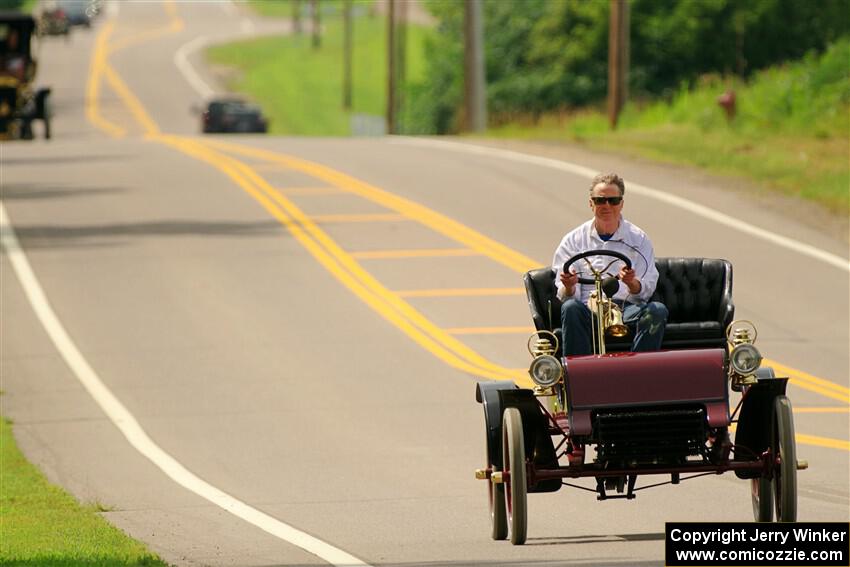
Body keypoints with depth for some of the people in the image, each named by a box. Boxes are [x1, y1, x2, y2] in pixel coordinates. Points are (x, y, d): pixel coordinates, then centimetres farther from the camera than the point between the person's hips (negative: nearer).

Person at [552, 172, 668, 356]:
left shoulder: (638, 239, 15)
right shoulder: (573, 241, 14)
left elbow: (645, 291, 6)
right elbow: (565, 296, 7)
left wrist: (632, 283, -18)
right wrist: (569, 287, -18)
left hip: (627, 308, 1)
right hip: (590, 309, -1)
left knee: (657, 311, -30)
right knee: (571, 308, -34)